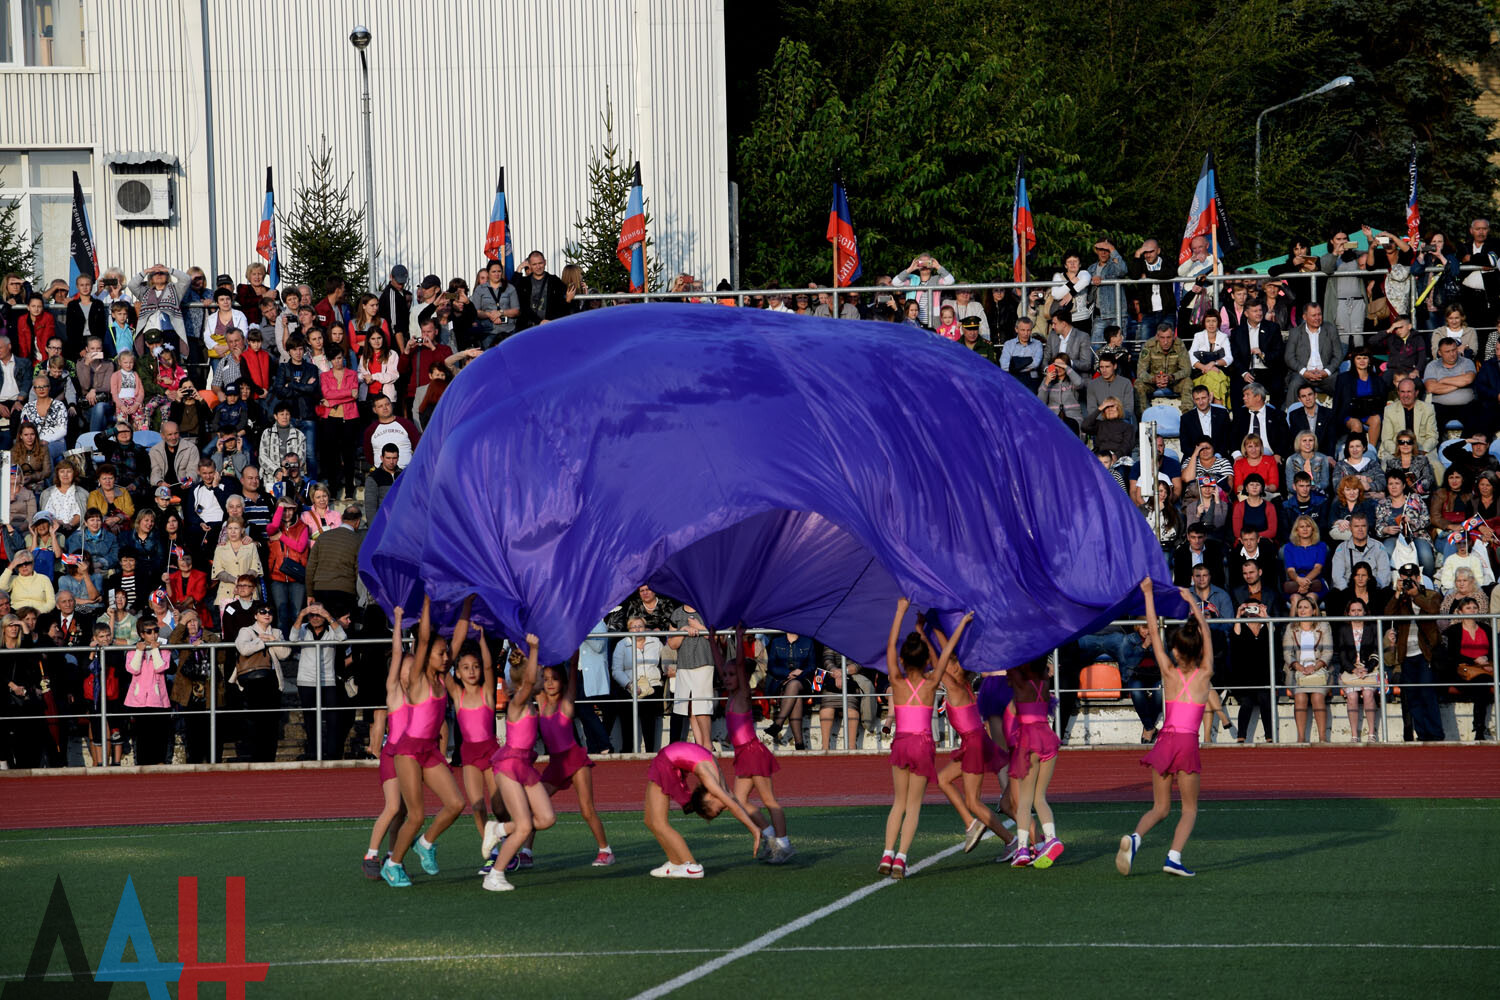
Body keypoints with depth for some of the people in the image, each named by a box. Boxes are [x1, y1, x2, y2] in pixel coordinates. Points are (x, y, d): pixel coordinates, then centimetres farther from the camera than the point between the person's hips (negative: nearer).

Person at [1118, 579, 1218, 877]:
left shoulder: (1170, 673, 2)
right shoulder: (1204, 675, 1)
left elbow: (1154, 632, 6)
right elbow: (1206, 632, 13)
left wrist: (1148, 595, 12)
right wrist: (1193, 603, 23)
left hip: (1165, 740, 2)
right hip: (1188, 742, -2)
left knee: (1160, 807, 11)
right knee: (1190, 808, 8)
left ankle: (1135, 837, -18)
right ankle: (1174, 856, -12)